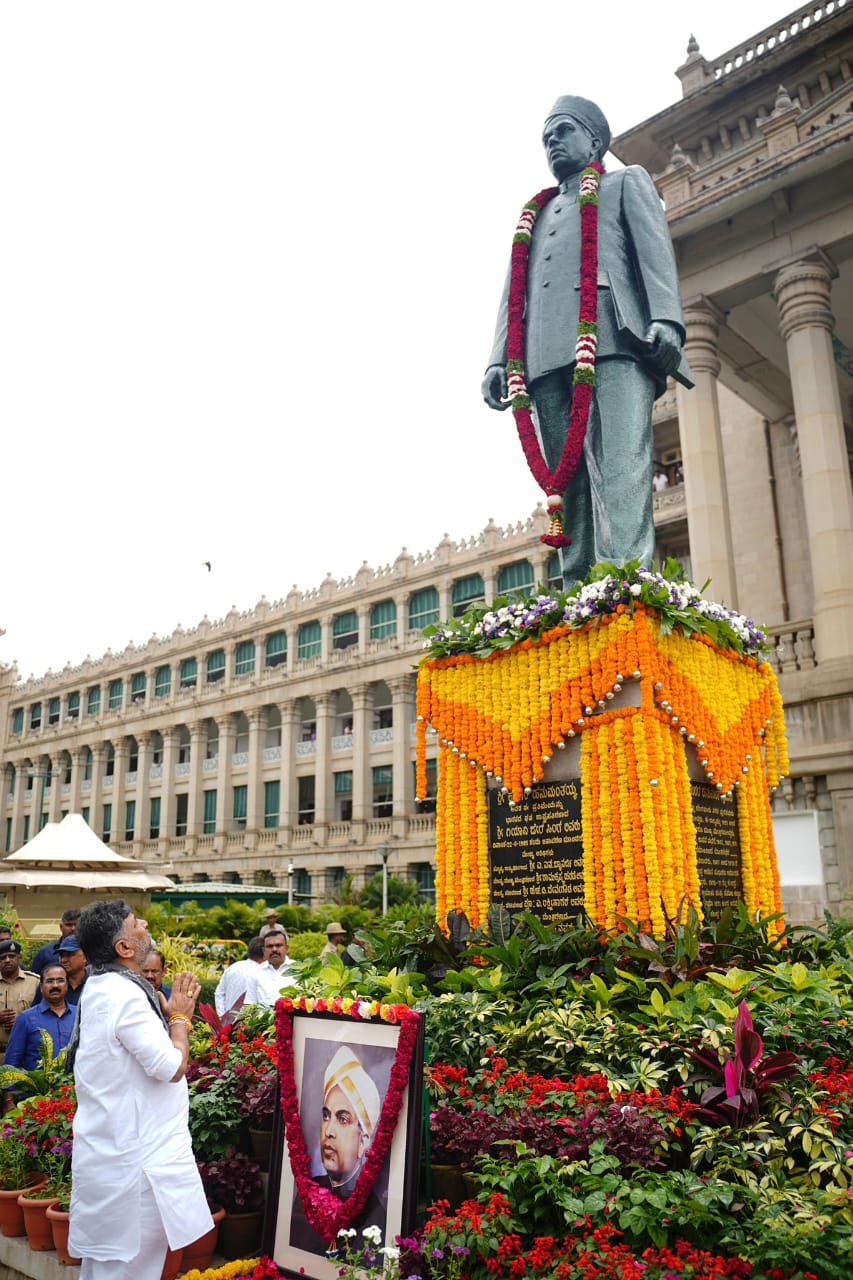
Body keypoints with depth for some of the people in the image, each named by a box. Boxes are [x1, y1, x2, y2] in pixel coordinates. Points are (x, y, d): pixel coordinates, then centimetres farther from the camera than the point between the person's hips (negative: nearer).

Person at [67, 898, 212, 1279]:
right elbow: (172, 1067, -23)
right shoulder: (125, 994, -24)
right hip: (134, 1154, -10)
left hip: (105, 1147, 10)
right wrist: (180, 1016, -9)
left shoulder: (99, 988, 7)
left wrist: (167, 1014, 8)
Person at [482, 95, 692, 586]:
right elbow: (516, 291, 26)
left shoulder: (627, 182, 25)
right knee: (569, 481, -7)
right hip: (548, 357, 4)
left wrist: (665, 319, -11)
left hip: (613, 341, -4)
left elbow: (655, 250, 8)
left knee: (621, 470, -20)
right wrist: (499, 358, 9)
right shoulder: (536, 214, 36)